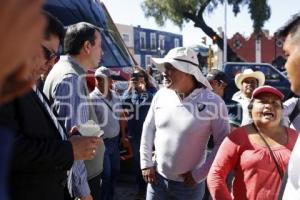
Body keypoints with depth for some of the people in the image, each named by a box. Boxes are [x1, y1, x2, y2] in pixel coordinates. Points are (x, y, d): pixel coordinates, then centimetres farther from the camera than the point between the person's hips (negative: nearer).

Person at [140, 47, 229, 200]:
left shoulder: (213, 102, -15)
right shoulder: (161, 95, -4)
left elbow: (223, 143, -11)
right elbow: (148, 128, 6)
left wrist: (199, 175, -10)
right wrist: (146, 163, 3)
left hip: (189, 184, -3)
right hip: (157, 178, 3)